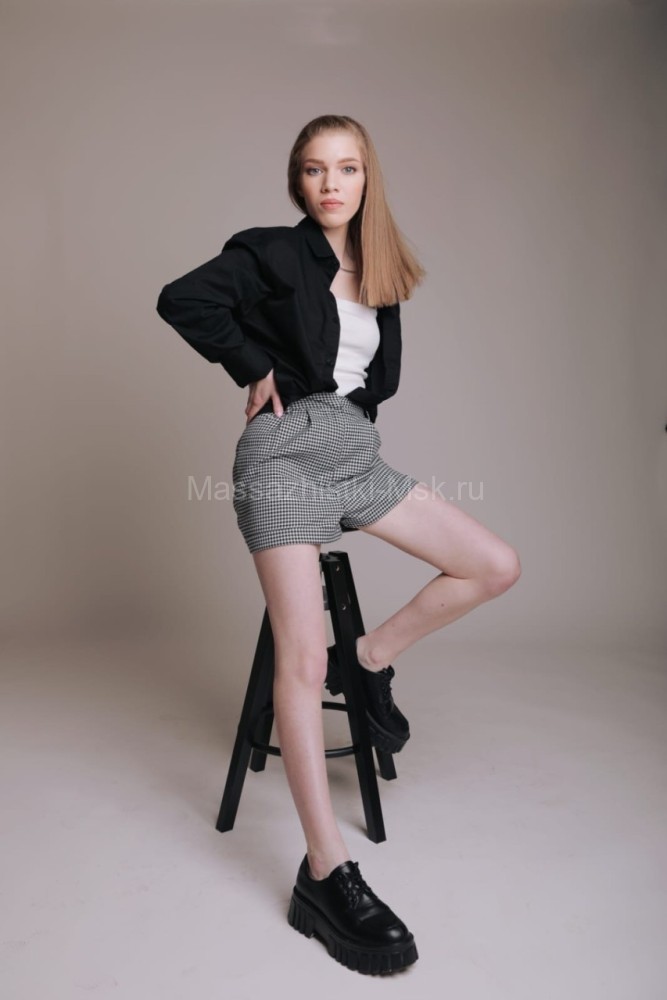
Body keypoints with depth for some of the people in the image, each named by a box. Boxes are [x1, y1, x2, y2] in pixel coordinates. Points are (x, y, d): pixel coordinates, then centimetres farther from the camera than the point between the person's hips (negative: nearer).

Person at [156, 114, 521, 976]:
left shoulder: (381, 274, 18)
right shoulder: (271, 252, 3)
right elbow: (181, 299, -8)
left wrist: (350, 405, 9)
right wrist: (254, 366, -6)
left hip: (355, 449, 7)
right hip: (285, 451, -6)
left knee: (497, 566, -1)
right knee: (302, 657, -15)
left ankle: (371, 661, 14)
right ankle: (326, 878, -11)